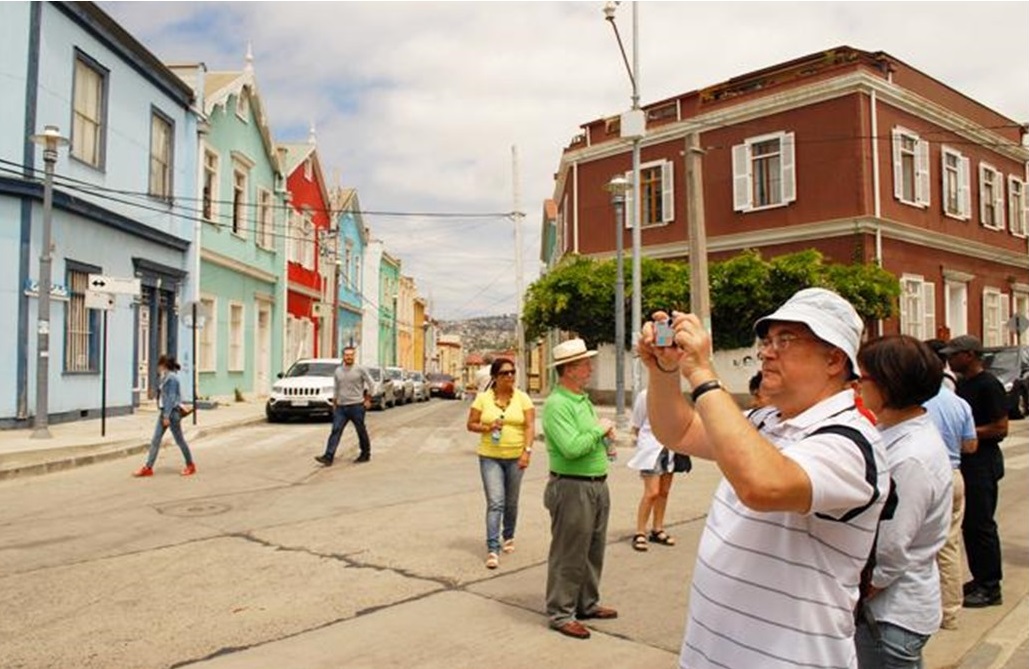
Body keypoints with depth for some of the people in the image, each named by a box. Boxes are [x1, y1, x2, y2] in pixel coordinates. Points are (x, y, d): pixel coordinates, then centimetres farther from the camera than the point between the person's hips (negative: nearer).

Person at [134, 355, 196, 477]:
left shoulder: (172, 378, -16)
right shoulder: (165, 377, 13)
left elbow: (171, 397, -20)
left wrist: (167, 416, -21)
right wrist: (163, 414, 20)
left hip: (171, 412, -9)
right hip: (164, 412, 9)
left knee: (179, 440, 2)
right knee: (155, 440, 5)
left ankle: (190, 466, 15)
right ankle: (148, 468, 6)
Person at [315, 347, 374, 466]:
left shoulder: (360, 370, -5)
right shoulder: (338, 371, 10)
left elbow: (371, 384, 0)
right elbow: (336, 389, 17)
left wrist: (368, 399, -1)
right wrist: (334, 404, 15)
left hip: (356, 406, -4)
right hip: (341, 407, 4)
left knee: (361, 431, 5)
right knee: (335, 431, -5)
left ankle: (365, 454, 20)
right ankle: (328, 457, -9)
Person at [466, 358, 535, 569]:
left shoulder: (522, 398, -1)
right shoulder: (483, 398, -1)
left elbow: (530, 427, -5)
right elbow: (471, 425, 3)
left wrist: (527, 451, -17)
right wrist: (487, 427, -16)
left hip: (515, 457, 1)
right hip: (490, 457, -1)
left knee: (511, 503, 14)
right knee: (495, 502, -10)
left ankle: (508, 537, 37)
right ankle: (492, 549, -8)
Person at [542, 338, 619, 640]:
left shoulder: (584, 399, 12)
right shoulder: (557, 404, -17)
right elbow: (572, 447, -27)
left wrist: (606, 434, 4)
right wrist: (599, 429, -14)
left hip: (597, 484, 9)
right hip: (573, 487, -9)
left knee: (593, 550, 19)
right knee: (569, 554, 2)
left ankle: (587, 604, 34)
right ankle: (561, 613, 15)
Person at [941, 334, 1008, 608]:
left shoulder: (988, 385, -14)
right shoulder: (961, 384, 12)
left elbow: (1001, 428, -18)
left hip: (982, 462, -9)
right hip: (964, 461, 9)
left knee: (981, 524, -3)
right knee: (968, 524, 14)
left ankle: (991, 588, 6)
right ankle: (979, 579, 25)